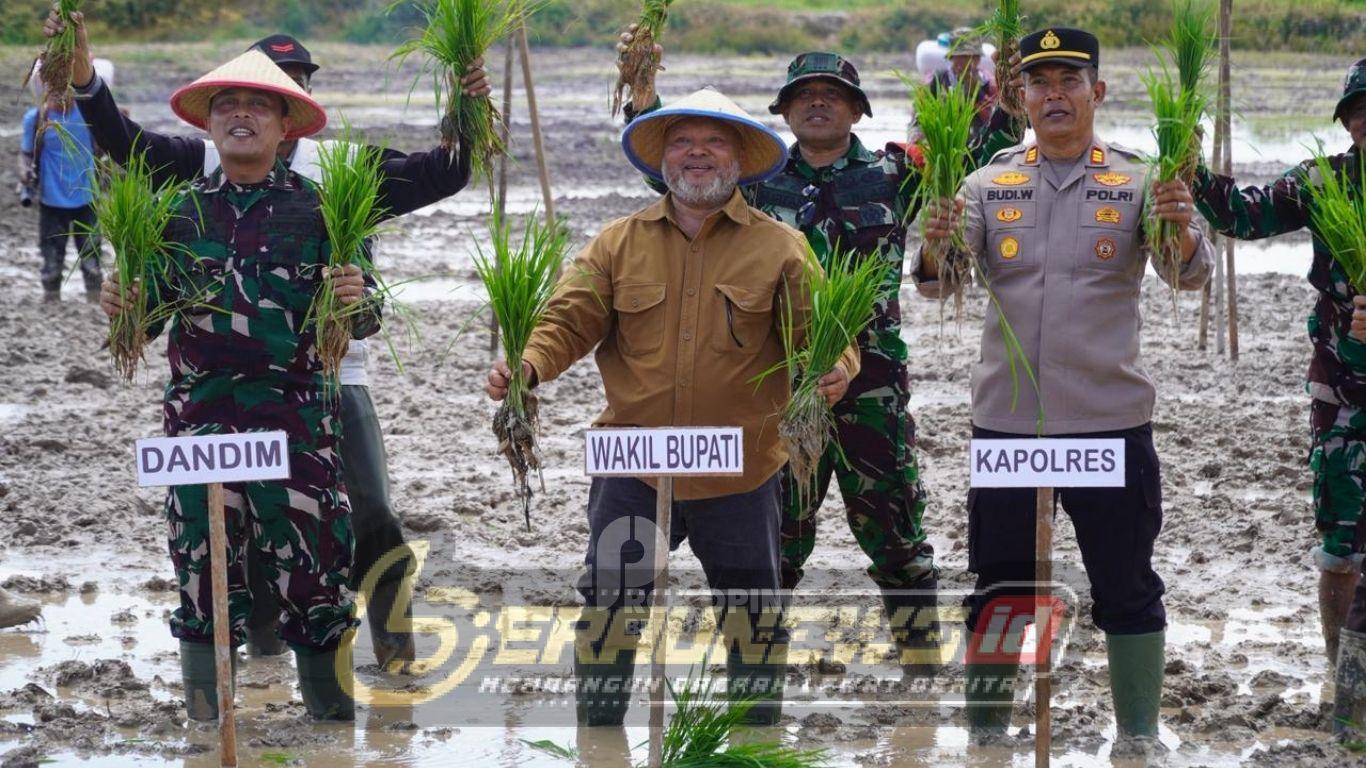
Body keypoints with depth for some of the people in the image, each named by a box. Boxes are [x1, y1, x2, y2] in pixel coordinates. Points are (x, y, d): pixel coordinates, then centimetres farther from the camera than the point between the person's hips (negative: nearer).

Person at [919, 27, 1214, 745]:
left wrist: (1184, 232, -36)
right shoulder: (990, 184, 5)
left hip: (1110, 420, -1)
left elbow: (1189, 275, -13)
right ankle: (984, 732, 20)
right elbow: (939, 281, -5)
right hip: (1005, 422, 2)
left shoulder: (1137, 183, 0)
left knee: (1127, 589, 7)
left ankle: (1140, 738, 19)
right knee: (997, 588, 8)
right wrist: (935, 247, -29)